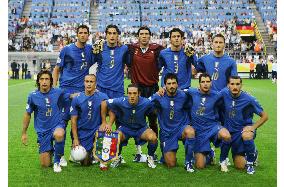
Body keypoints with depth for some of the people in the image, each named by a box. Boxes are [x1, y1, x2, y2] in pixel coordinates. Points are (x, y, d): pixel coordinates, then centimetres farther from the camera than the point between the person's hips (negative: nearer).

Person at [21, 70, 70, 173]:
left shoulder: (58, 92, -7)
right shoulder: (33, 96, -5)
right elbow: (27, 114, 7)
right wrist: (24, 133, 9)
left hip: (57, 126, -1)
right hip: (43, 131, 1)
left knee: (58, 135, -40)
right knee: (45, 164, -1)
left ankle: (57, 160, -11)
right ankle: (50, 150, 36)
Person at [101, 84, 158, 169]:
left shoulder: (146, 103, -24)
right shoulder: (121, 102, -24)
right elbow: (104, 103, -10)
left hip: (141, 128, 0)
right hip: (125, 127, 0)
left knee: (153, 137, -29)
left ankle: (150, 158, 4)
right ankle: (117, 158, 5)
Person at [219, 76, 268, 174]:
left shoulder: (249, 99, -18)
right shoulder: (224, 93, -12)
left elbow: (264, 116, -10)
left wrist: (253, 127, -21)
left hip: (245, 129, -2)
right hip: (229, 130, 2)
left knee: (246, 135, -38)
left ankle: (250, 162, -11)